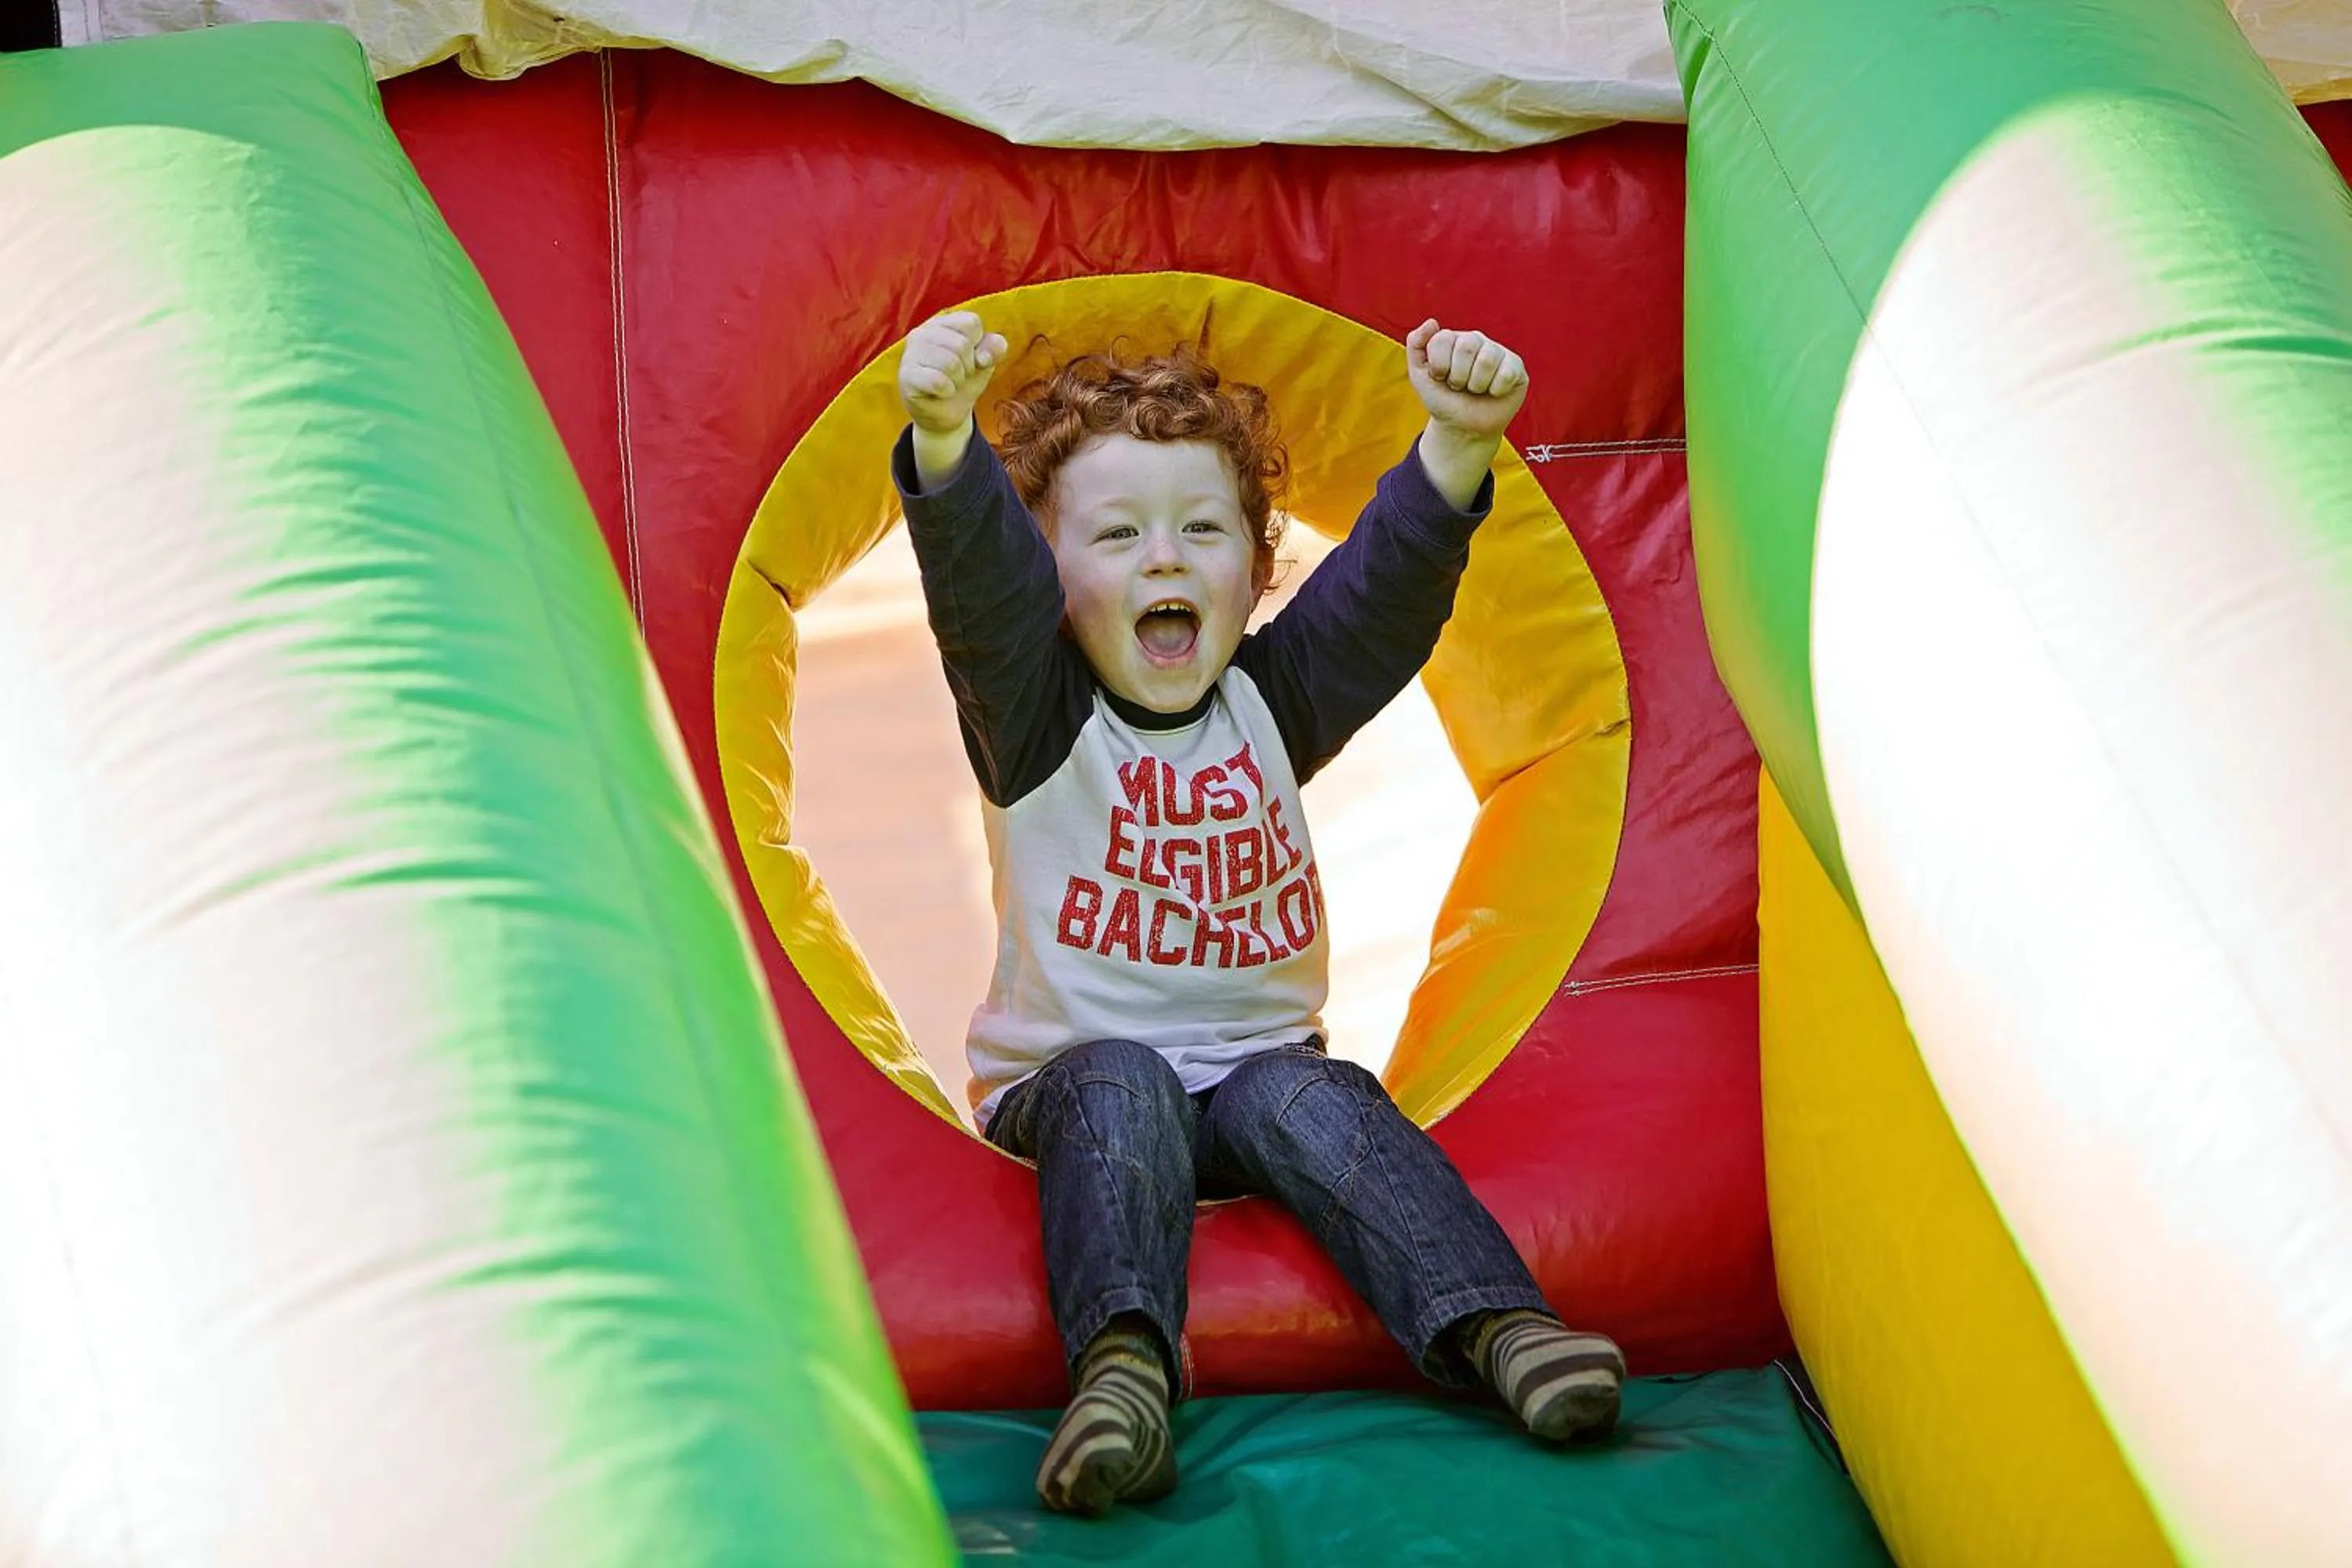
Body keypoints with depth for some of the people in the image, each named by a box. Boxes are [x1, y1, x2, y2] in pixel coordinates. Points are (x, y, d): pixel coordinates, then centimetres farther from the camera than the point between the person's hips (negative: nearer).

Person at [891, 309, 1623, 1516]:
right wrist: (944, 437, -47)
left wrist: (1457, 447, -32)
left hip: (1258, 1060, 2)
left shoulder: (1273, 700, 4)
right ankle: (1122, 1363, -52)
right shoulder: (1035, 714, -5)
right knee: (1120, 1089, -32)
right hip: (1072, 1072, -2)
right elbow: (979, 579, -26)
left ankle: (1497, 1325, -43)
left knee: (1307, 1100, -27)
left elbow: (1388, 582, -12)